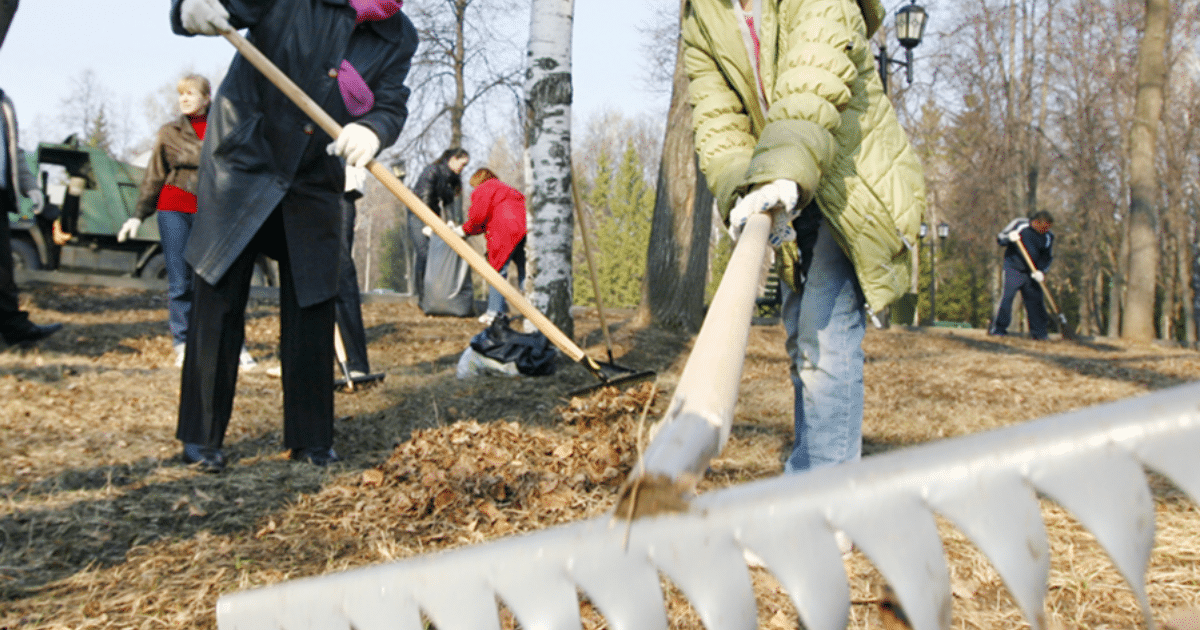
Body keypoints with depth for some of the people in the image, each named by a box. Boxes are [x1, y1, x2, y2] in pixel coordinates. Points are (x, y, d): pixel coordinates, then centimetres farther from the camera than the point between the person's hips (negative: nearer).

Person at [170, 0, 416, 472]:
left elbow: (391, 106, -11)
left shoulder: (398, 40, -1)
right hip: (240, 162, -3)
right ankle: (200, 438, 12)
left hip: (313, 185, 3)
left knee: (311, 307, 5)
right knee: (218, 300, -1)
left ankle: (310, 438, 18)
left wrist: (373, 130, -35)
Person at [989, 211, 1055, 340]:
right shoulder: (1019, 224, -7)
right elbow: (1000, 238, -2)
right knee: (1008, 295, -13)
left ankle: (1039, 332, 12)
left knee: (1036, 298, 1)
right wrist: (1009, 238, -25)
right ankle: (998, 328, -4)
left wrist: (1041, 271, -9)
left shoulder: (1048, 236, 1)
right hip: (1014, 268, -4)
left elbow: (1047, 257, 8)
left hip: (1032, 272, 4)